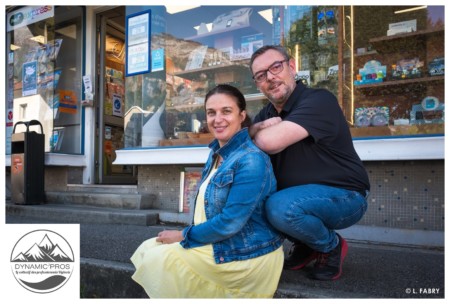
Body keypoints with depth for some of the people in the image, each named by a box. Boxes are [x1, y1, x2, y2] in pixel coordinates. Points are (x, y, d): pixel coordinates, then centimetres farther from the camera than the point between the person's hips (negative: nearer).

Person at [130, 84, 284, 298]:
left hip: (246, 256, -8)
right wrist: (187, 234, 0)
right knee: (147, 249, 4)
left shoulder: (251, 160, -22)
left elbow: (231, 222, -24)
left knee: (157, 258, -10)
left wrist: (184, 235, -12)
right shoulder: (216, 153, 6)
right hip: (217, 243, 9)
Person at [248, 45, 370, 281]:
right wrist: (261, 127, -23)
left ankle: (331, 246, 0)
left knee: (280, 207, -33)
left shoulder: (319, 100, -20)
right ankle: (305, 245, 12)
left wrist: (256, 130, -9)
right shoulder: (267, 114, 7)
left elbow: (271, 142, -33)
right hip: (302, 194, 8)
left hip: (343, 196, -8)